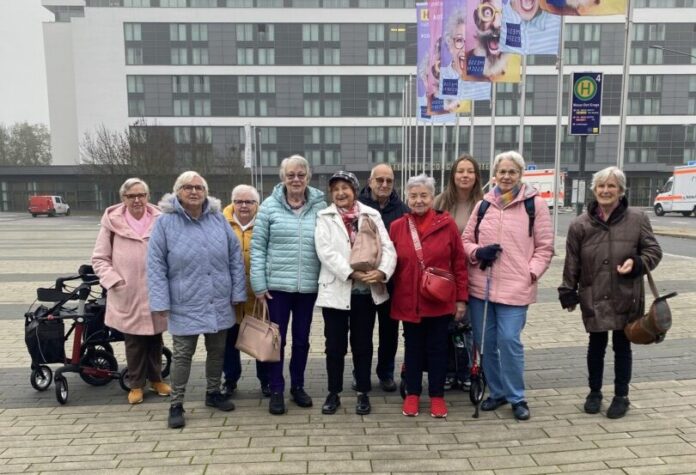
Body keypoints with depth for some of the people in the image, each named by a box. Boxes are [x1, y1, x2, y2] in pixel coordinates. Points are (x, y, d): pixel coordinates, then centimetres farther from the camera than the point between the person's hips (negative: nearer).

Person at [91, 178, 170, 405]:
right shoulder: (113, 222, -4)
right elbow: (99, 258, 1)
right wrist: (114, 280, -9)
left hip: (155, 293, 1)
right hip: (127, 295, -1)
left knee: (155, 339, 15)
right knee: (134, 342, 8)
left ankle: (155, 379, 34)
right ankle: (136, 384, 27)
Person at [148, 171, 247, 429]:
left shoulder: (218, 219, 3)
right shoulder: (165, 222, -5)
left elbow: (235, 257, 5)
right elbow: (156, 266, -6)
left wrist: (237, 292, 2)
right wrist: (160, 302, -11)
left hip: (219, 303, 4)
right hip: (185, 305, -3)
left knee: (217, 350, 16)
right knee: (182, 354, 5)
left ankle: (213, 392, 36)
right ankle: (176, 405, 21)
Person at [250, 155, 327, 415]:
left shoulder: (320, 206, 1)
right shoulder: (269, 206, -3)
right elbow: (257, 247, -2)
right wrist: (259, 284, -6)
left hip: (308, 286, 2)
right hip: (277, 284, -1)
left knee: (301, 339, 15)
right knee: (276, 339, 8)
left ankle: (298, 386, 32)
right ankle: (276, 390, 24)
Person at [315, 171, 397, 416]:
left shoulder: (372, 215, 6)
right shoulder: (324, 218, 2)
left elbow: (387, 247, -2)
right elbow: (326, 252, -11)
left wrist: (382, 271, -21)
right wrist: (351, 273, -21)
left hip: (366, 291, 1)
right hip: (336, 289, -1)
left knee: (363, 344, 12)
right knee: (335, 345, 8)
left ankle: (363, 393, 25)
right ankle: (334, 393, 24)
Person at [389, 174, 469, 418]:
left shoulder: (447, 224, -5)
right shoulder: (397, 227, -1)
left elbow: (459, 263, -2)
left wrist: (461, 298, -3)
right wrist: (391, 296, 3)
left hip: (440, 301, -1)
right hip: (409, 302, 1)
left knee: (437, 349, 11)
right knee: (413, 348, 14)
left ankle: (437, 396, 27)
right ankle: (412, 394, 29)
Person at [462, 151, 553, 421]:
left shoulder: (535, 204, 1)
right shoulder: (483, 204, 11)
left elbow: (544, 247, 2)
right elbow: (466, 240, 14)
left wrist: (531, 272, -11)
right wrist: (477, 252, -7)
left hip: (515, 287, -4)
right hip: (481, 285, 4)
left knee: (509, 341, -8)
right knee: (485, 342, 10)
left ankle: (516, 397, 14)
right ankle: (497, 392, 29)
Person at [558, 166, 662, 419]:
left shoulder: (637, 219, -4)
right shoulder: (580, 224, -1)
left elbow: (654, 251, 4)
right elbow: (572, 263, 2)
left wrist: (637, 262, -16)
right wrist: (568, 293, 2)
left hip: (626, 298, -1)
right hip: (593, 298, 1)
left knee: (622, 346, 12)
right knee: (596, 346, 12)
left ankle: (621, 396, 29)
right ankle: (594, 392, 30)